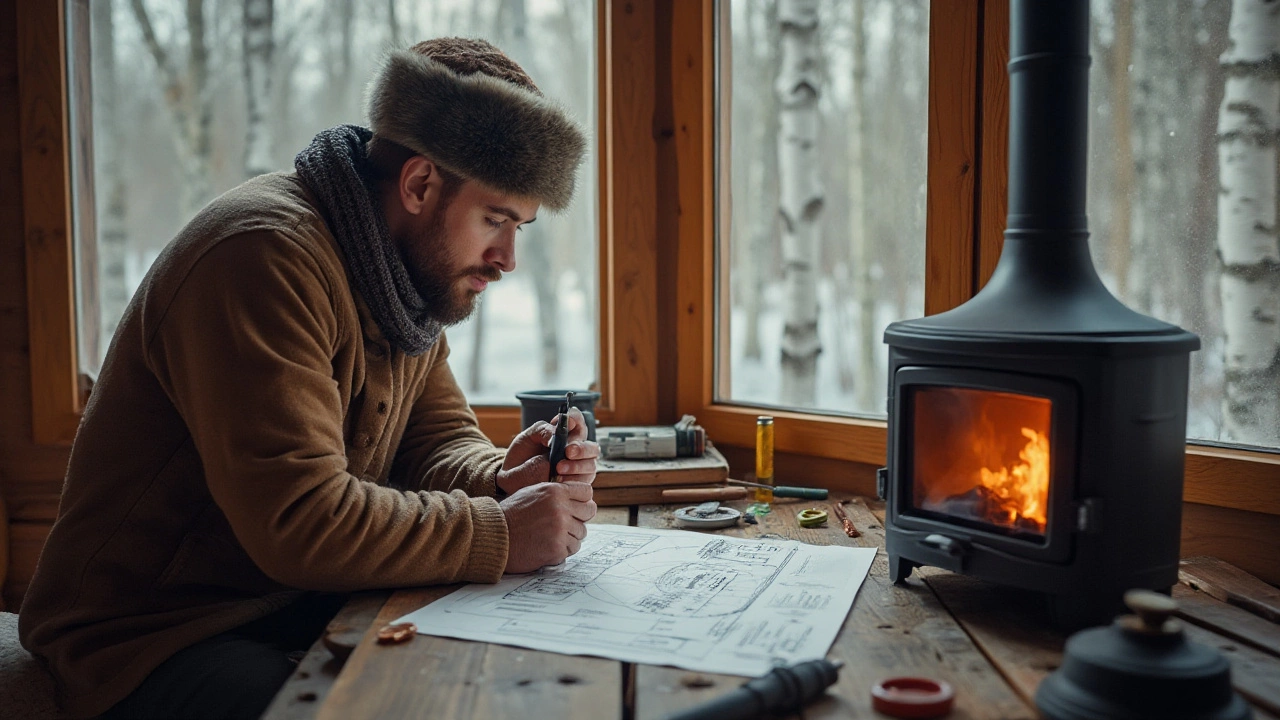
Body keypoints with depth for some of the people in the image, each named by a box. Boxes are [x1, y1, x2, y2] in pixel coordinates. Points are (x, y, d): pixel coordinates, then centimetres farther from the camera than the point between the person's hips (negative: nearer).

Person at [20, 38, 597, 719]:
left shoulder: (412, 274, 6)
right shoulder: (267, 257, -24)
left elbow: (439, 435, 10)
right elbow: (300, 521, -30)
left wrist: (497, 479, -12)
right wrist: (500, 532, -23)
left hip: (303, 603, 8)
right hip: (153, 636, -8)